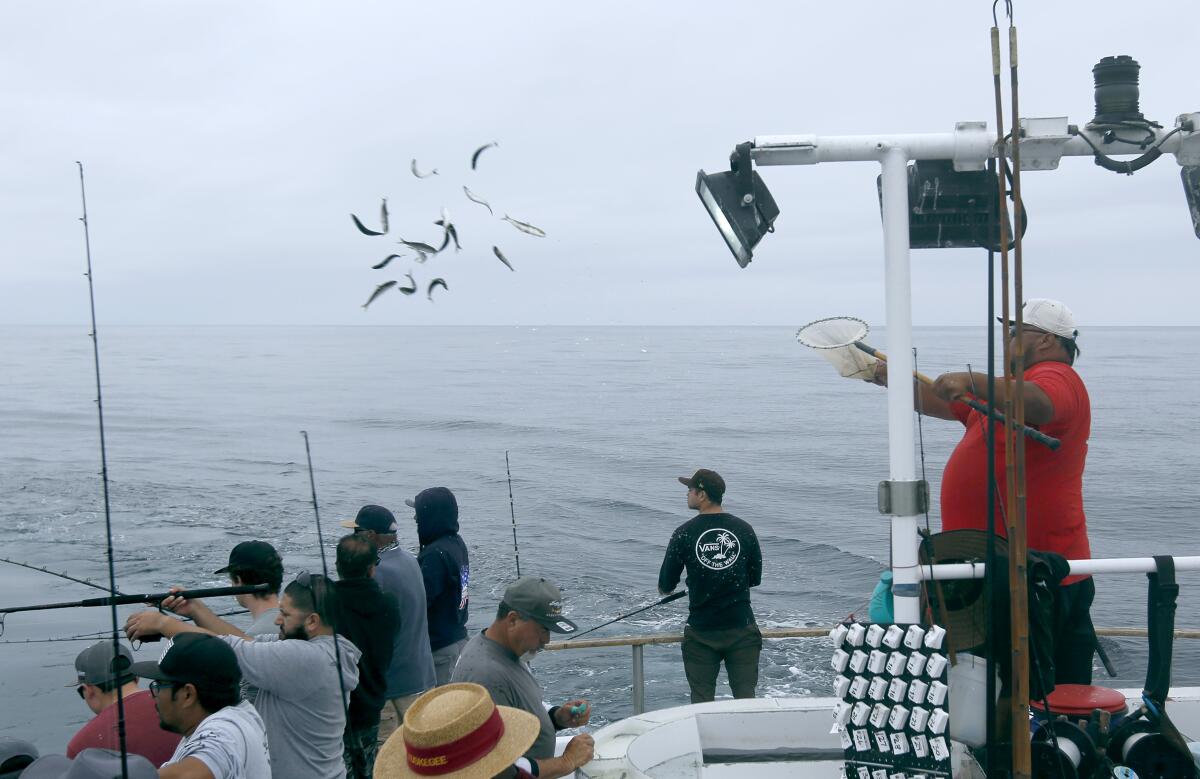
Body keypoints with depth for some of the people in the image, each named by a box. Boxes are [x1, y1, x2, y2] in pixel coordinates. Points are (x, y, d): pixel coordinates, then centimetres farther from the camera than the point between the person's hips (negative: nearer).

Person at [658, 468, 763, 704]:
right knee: (746, 697, 6)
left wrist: (665, 587, 21)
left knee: (702, 701, 8)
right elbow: (756, 579, 9)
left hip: (702, 632, -2)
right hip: (742, 629, 2)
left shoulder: (684, 533, -9)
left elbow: (665, 586, -2)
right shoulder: (744, 529, -1)